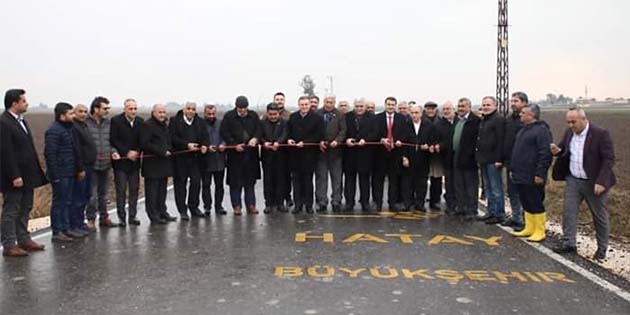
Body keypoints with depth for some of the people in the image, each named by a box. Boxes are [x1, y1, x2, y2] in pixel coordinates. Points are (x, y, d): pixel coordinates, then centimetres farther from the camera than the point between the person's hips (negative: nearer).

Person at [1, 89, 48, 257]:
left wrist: (35, 172, 14)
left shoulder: (21, 120, 13)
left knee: (25, 209, 16)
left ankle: (24, 240, 26)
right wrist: (15, 176, -22)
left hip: (27, 175, 9)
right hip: (15, 178, -9)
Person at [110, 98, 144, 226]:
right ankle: (121, 217, 7)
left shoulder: (140, 121, 7)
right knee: (121, 190, 0)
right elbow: (113, 140, -10)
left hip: (135, 160, 4)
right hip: (120, 161, -4)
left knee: (134, 190, 6)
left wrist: (136, 152, -8)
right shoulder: (116, 121, -5)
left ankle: (132, 217, 13)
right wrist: (127, 152, -14)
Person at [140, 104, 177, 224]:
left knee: (162, 190, 12)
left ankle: (162, 213, 20)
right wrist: (162, 152, -17)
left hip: (164, 163, 8)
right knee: (152, 191, -3)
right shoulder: (147, 125, -9)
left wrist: (169, 150, 5)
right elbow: (144, 144, -17)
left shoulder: (164, 125, 18)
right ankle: (153, 216, 2)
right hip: (152, 164, -8)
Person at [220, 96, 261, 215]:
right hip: (235, 153, -2)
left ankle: (251, 205, 15)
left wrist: (255, 138, -16)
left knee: (250, 180, 7)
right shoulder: (229, 116, 0)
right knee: (235, 181, 1)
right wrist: (235, 145, -11)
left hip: (251, 153, 3)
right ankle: (236, 206, 10)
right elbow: (224, 133, -2)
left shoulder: (253, 116, 9)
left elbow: (258, 129, 6)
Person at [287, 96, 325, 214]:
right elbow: (288, 131, 18)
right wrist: (289, 139, -4)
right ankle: (298, 204, 12)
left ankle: (308, 204, 13)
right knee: (296, 179, 6)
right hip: (294, 154, 4)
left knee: (308, 180, 4)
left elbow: (319, 135, -9)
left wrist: (305, 142, -15)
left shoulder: (317, 118, -3)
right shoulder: (292, 117, 11)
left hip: (309, 153, -3)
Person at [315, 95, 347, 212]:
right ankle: (322, 201, 9)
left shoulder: (339, 115, 5)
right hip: (320, 149, 0)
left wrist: (337, 141, -14)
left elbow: (343, 130, 1)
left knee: (337, 177, 4)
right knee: (321, 176, 3)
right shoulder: (316, 114, 4)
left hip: (335, 149, 0)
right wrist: (319, 142, -10)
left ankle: (336, 201, 10)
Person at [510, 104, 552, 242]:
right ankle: (529, 229, 26)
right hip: (520, 176, 9)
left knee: (536, 204, 0)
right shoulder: (523, 130, 16)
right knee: (526, 204, 16)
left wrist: (540, 174, -22)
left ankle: (539, 232, 10)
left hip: (533, 178, -9)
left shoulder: (541, 130, -14)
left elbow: (545, 154, -19)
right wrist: (512, 168, 20)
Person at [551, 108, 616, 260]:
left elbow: (609, 159, -16)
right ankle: (568, 244, 11)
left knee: (600, 216, 9)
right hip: (573, 180, 5)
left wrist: (601, 182, -23)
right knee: (568, 212, 2)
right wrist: (558, 151, -10)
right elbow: (564, 150, 16)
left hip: (594, 183, -5)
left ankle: (602, 248, 24)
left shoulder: (601, 134, -15)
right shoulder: (569, 132, 3)